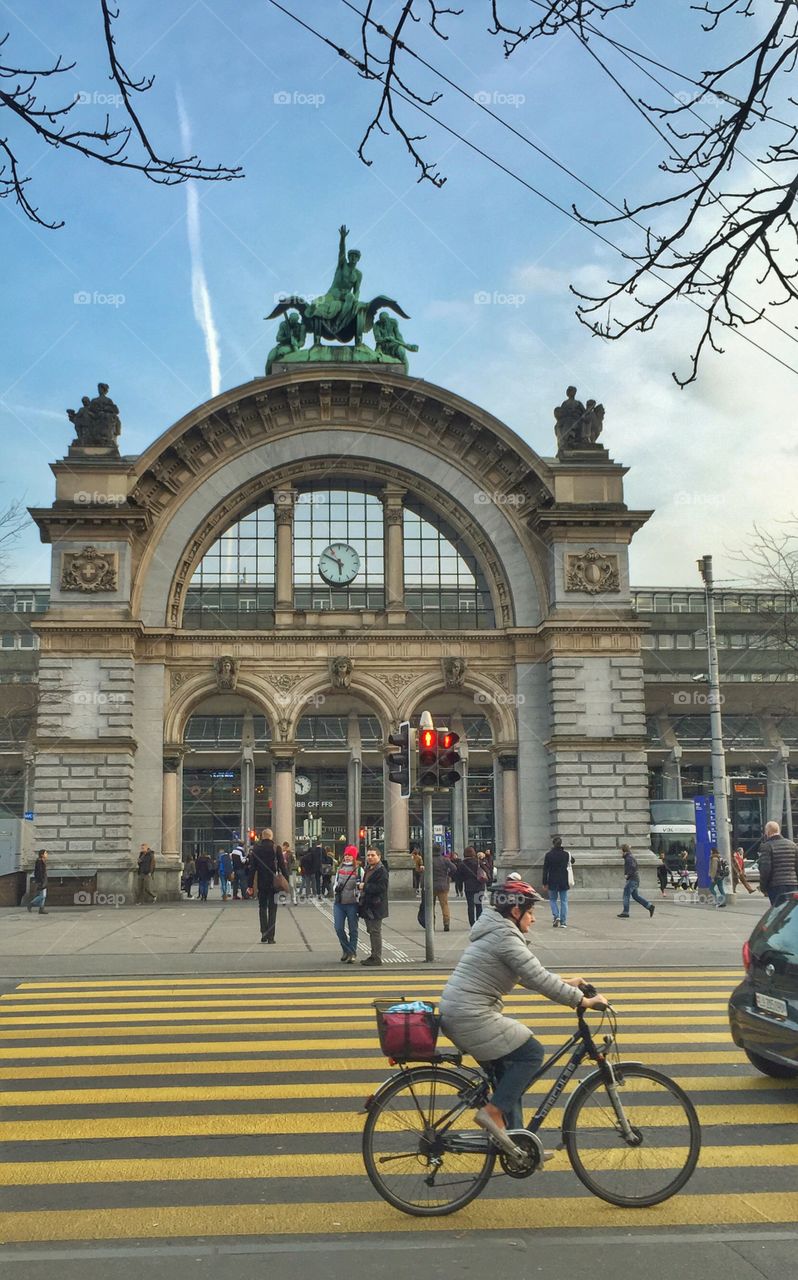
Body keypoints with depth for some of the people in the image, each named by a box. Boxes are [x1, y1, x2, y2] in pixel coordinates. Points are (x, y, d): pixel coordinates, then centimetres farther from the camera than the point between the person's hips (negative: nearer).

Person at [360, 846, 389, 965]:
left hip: (376, 906, -10)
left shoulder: (382, 871, -13)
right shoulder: (368, 870, 18)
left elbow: (381, 887, -22)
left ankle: (376, 958, -2)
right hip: (367, 906, 10)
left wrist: (365, 887, -18)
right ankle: (374, 955, 23)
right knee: (372, 931, 15)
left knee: (375, 931, -6)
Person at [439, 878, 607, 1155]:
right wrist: (582, 1001, -10)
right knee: (532, 1053, -3)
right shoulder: (506, 937, -16)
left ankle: (514, 1139, 25)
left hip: (456, 1013, 10)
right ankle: (493, 1112, -4)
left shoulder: (494, 931, 16)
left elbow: (531, 974, 23)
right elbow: (539, 980, -18)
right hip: (471, 1018, -10)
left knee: (506, 1071, 18)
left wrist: (566, 983, 19)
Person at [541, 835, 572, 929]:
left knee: (553, 899, 15)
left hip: (552, 881, -1)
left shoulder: (549, 855, -8)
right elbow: (572, 861, 20)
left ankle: (556, 916, -5)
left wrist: (545, 883, -1)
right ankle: (563, 922, 4)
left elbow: (545, 870, -6)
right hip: (564, 882, 1)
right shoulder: (566, 854, -3)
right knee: (564, 901, 8)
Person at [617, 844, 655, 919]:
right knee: (635, 895, 14)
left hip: (632, 879, -10)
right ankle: (650, 906, 14)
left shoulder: (629, 858, -14)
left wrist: (628, 875, -17)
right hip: (634, 879, 10)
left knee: (626, 895, -7)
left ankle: (625, 913, -5)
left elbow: (633, 867, -28)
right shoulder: (628, 857, 18)